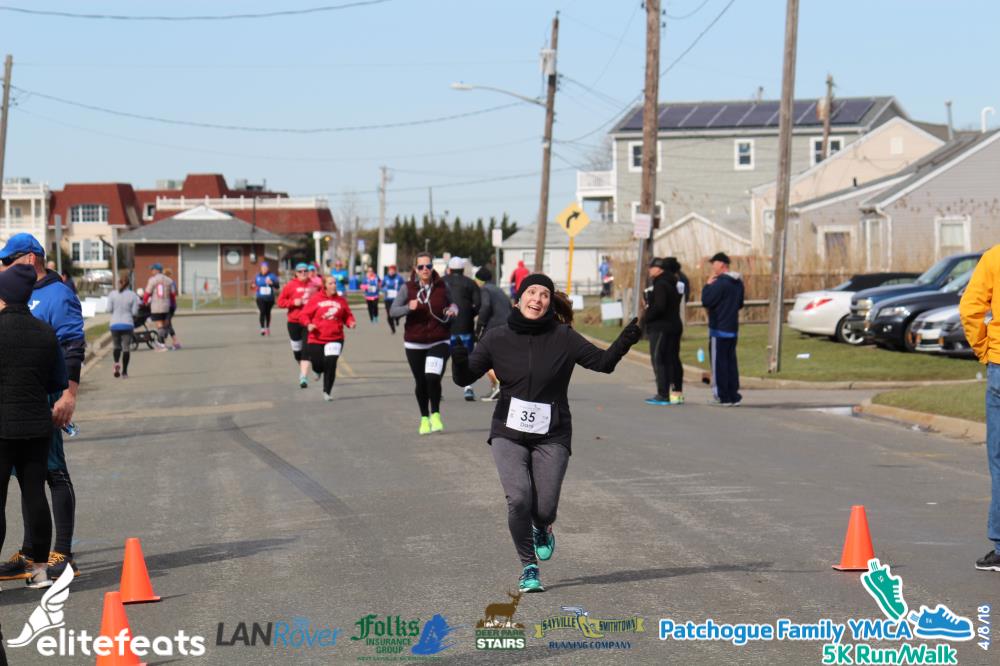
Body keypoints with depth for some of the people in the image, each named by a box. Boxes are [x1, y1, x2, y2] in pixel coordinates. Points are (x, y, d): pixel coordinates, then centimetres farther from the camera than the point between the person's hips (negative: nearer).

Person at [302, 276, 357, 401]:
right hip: (317, 338, -1)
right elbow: (305, 314, 0)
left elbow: (347, 316, 13)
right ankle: (318, 371, 43)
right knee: (318, 366, 1)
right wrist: (308, 324, -18)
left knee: (331, 365, -12)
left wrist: (351, 323, -8)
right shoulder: (316, 299, -3)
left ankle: (327, 391, 3)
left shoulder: (340, 300, 4)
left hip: (335, 339, 1)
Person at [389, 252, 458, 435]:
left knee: (433, 378, -18)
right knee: (421, 382, 9)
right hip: (414, 343, 1)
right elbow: (393, 311, -5)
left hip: (439, 341, -1)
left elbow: (451, 303, 17)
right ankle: (424, 418, 28)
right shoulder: (408, 288, -3)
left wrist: (453, 310, -6)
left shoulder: (441, 286, 0)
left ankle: (435, 414, 4)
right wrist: (408, 308, -24)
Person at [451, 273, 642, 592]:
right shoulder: (497, 338, -1)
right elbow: (464, 378, 1)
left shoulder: (563, 338, -4)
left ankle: (542, 529, 34)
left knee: (544, 508, -6)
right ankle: (528, 568, 3)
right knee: (519, 498, -19)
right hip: (509, 434, 0)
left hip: (551, 437, 0)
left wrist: (624, 342, -24)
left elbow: (602, 362, -6)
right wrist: (460, 358, -22)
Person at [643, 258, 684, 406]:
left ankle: (663, 395, -8)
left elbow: (659, 306, -26)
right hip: (675, 326, 10)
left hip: (660, 328, -10)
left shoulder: (660, 285, -16)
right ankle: (677, 393, 14)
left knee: (659, 360, -6)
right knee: (673, 360, 12)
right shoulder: (672, 283, 14)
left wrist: (646, 317, -11)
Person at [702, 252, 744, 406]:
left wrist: (708, 284, -7)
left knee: (719, 362, -3)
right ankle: (733, 395, 12)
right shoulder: (738, 282, 12)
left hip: (719, 329, -8)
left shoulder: (720, 282, -18)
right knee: (731, 361, 11)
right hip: (733, 328, 8)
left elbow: (706, 301, -18)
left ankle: (723, 396, -3)